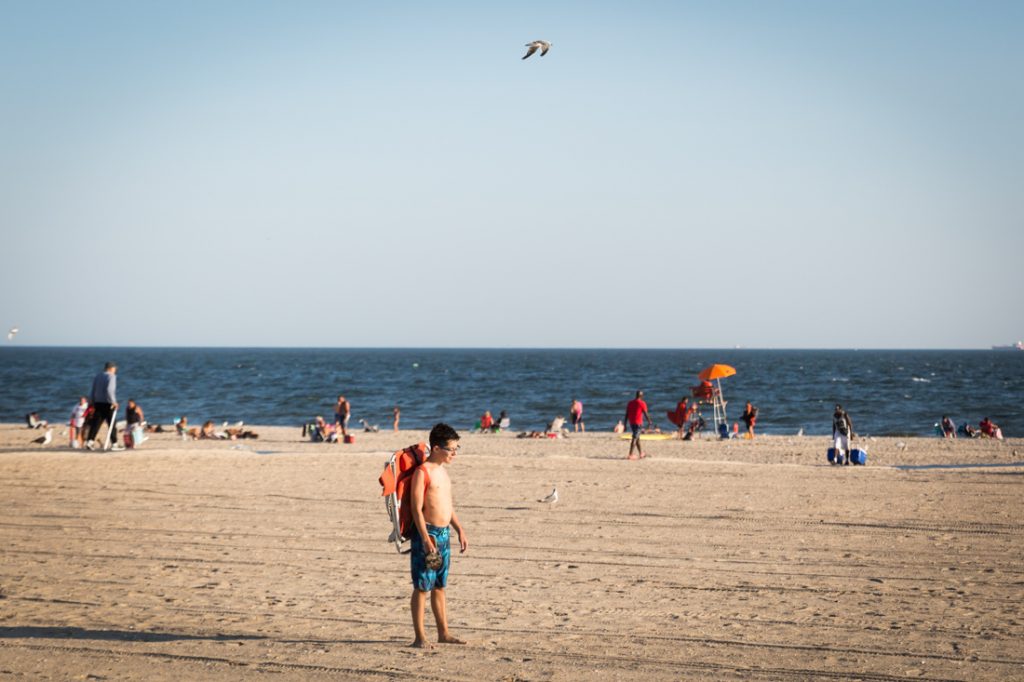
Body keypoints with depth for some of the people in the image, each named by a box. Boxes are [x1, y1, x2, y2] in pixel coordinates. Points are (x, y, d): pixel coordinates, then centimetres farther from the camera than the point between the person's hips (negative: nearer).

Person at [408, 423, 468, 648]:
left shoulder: (442, 471, 14)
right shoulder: (422, 472, -12)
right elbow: (417, 508, -16)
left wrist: (460, 531, 20)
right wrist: (425, 538, -22)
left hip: (444, 533, 8)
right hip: (426, 533, -8)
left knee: (439, 586, 14)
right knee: (422, 587, -4)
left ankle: (443, 632, 19)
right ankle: (420, 637, -1)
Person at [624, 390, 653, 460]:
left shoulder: (630, 403, 10)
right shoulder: (642, 403, -7)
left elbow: (626, 414, 8)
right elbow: (646, 414, -6)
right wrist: (650, 422, 9)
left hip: (631, 423, 6)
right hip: (638, 423, -6)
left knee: (637, 438, 17)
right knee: (635, 439, -7)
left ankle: (641, 454, 24)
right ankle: (630, 455, -13)